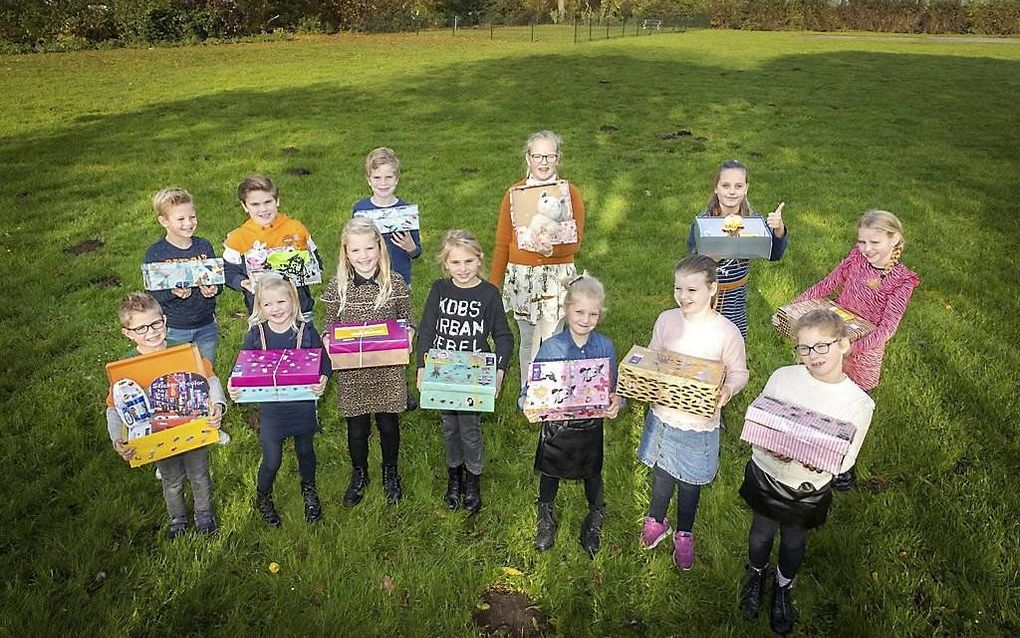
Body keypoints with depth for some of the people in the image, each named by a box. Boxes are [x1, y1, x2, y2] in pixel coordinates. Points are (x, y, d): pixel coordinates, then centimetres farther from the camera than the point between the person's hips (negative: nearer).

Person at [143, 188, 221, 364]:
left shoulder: (204, 246, -1)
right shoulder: (155, 253, -10)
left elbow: (218, 281, 5)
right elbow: (152, 295, -10)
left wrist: (213, 289, -18)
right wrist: (172, 293, -30)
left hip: (206, 325, 3)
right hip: (174, 329, -3)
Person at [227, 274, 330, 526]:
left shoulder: (306, 331, -11)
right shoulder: (255, 335, -9)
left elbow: (324, 363, -8)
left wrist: (322, 381, -28)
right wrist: (233, 387, -21)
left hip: (303, 407, 0)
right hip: (270, 409, 0)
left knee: (305, 451, 20)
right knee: (272, 460, 8)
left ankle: (309, 491, 49)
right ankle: (263, 498, 39)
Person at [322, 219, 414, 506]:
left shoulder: (396, 283, -7)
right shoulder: (336, 287, -6)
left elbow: (406, 321, 5)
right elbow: (330, 327, 5)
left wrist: (408, 334, -16)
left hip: (388, 369, 0)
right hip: (351, 371, 1)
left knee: (388, 424, 14)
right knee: (357, 428, 14)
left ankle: (390, 472, 41)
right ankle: (359, 474, 41)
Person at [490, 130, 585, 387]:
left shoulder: (570, 193, -2)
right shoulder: (514, 193, 1)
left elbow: (575, 242, -6)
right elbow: (502, 243, 6)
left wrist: (554, 249, -27)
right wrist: (492, 286, 8)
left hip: (557, 276, -1)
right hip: (521, 275, 2)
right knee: (528, 341, 12)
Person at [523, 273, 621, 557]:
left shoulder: (605, 347, -10)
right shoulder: (550, 347, -16)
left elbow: (613, 388, 0)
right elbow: (532, 387, -11)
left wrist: (616, 401, -21)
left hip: (591, 426, 1)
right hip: (556, 426, -1)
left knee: (592, 475, 22)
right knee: (550, 474, 19)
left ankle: (594, 522, 49)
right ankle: (546, 520, 47)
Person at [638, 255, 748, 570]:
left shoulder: (726, 332, -19)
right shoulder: (666, 320, -9)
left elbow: (739, 373, -6)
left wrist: (727, 390, -27)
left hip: (700, 423, -3)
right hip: (662, 414, 3)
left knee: (689, 483, 18)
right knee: (661, 473, 23)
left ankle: (684, 535, 44)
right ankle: (656, 521, 50)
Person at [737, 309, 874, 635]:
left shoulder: (859, 403, -18)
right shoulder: (782, 377, -17)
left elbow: (846, 458, -9)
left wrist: (823, 462, -31)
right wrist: (773, 448, -26)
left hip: (808, 489, 0)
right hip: (766, 475, 1)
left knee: (794, 541, 23)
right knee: (761, 533, 23)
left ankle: (783, 588, 53)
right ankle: (756, 575, 55)